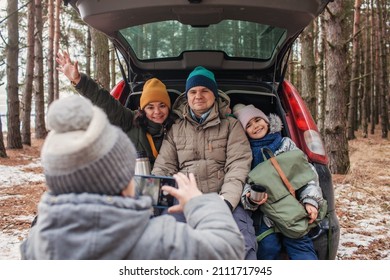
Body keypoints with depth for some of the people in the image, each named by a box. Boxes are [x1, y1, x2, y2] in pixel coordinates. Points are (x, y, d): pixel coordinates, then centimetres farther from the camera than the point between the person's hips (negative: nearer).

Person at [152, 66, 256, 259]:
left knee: (243, 248, -31)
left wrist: (225, 202, -18)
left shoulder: (231, 126, 13)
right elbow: (163, 168, 12)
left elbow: (238, 166, 0)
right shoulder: (175, 130, 20)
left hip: (224, 201, -1)